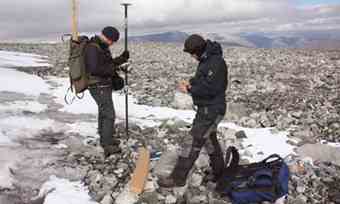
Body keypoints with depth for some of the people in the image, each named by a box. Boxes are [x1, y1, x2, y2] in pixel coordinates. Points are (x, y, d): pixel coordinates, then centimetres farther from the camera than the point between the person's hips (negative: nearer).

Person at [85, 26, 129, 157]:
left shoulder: (102, 47, 12)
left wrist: (122, 58, 7)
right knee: (109, 114, -9)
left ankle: (105, 139, 34)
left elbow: (108, 63, 19)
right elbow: (94, 69, -28)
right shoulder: (93, 48, -19)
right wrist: (111, 70, -18)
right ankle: (108, 146, -5)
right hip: (98, 87, -10)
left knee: (103, 112, 19)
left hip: (104, 85, 10)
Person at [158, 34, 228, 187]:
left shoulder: (216, 63, -22)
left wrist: (189, 90, -17)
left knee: (192, 142, -8)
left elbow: (210, 88, -26)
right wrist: (190, 83, 0)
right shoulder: (206, 60, 9)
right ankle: (219, 173, 37)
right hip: (206, 108, 11)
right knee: (210, 140, 21)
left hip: (212, 110, -11)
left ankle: (178, 177, 1)